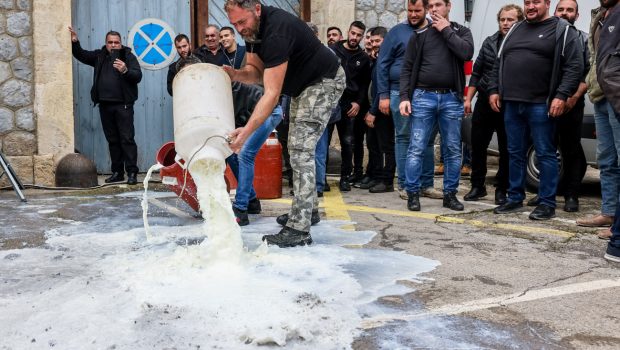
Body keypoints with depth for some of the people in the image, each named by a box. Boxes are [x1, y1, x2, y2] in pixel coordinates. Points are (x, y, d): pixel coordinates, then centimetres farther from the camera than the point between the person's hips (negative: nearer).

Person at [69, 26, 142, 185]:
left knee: (127, 139, -8)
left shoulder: (128, 56, 1)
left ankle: (132, 173, -6)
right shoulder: (99, 56, 15)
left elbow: (138, 76, -8)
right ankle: (117, 172, 17)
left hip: (123, 105, -5)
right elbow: (81, 55, 22)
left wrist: (125, 70, -25)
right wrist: (75, 42, 6)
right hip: (105, 105, 5)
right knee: (112, 140, 10)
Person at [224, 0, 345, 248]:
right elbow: (257, 71, 1)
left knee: (301, 149, -18)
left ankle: (299, 229, -18)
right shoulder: (252, 29, -4)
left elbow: (272, 93, -35)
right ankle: (308, 208, 29)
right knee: (297, 147, 16)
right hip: (302, 85, 10)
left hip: (324, 82, -10)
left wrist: (246, 131, -41)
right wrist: (236, 74, -21)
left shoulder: (277, 31, -33)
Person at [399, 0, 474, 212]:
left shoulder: (461, 31, 10)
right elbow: (407, 68, 5)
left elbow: (466, 53, -11)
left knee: (453, 150, 5)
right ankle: (413, 193, 4)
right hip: (423, 96, -1)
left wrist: (445, 30, -5)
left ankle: (450, 194, 14)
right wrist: (404, 97, -6)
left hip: (451, 98, 1)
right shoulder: (419, 34, 9)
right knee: (417, 148, -3)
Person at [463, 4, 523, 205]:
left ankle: (501, 190, 17)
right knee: (477, 146, 8)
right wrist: (468, 98, 8)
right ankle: (477, 186, 22)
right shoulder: (489, 43, 10)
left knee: (507, 150, 5)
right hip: (484, 102, 4)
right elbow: (476, 72, 13)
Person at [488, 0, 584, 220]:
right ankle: (515, 199, 21)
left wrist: (561, 95, -17)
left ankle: (547, 204, 5)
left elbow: (574, 67, -8)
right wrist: (494, 90, 12)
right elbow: (499, 63, 22)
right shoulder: (515, 30, 19)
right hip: (511, 103, 6)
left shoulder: (562, 30, 1)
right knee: (515, 153, 11)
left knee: (545, 154, -1)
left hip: (541, 105, -6)